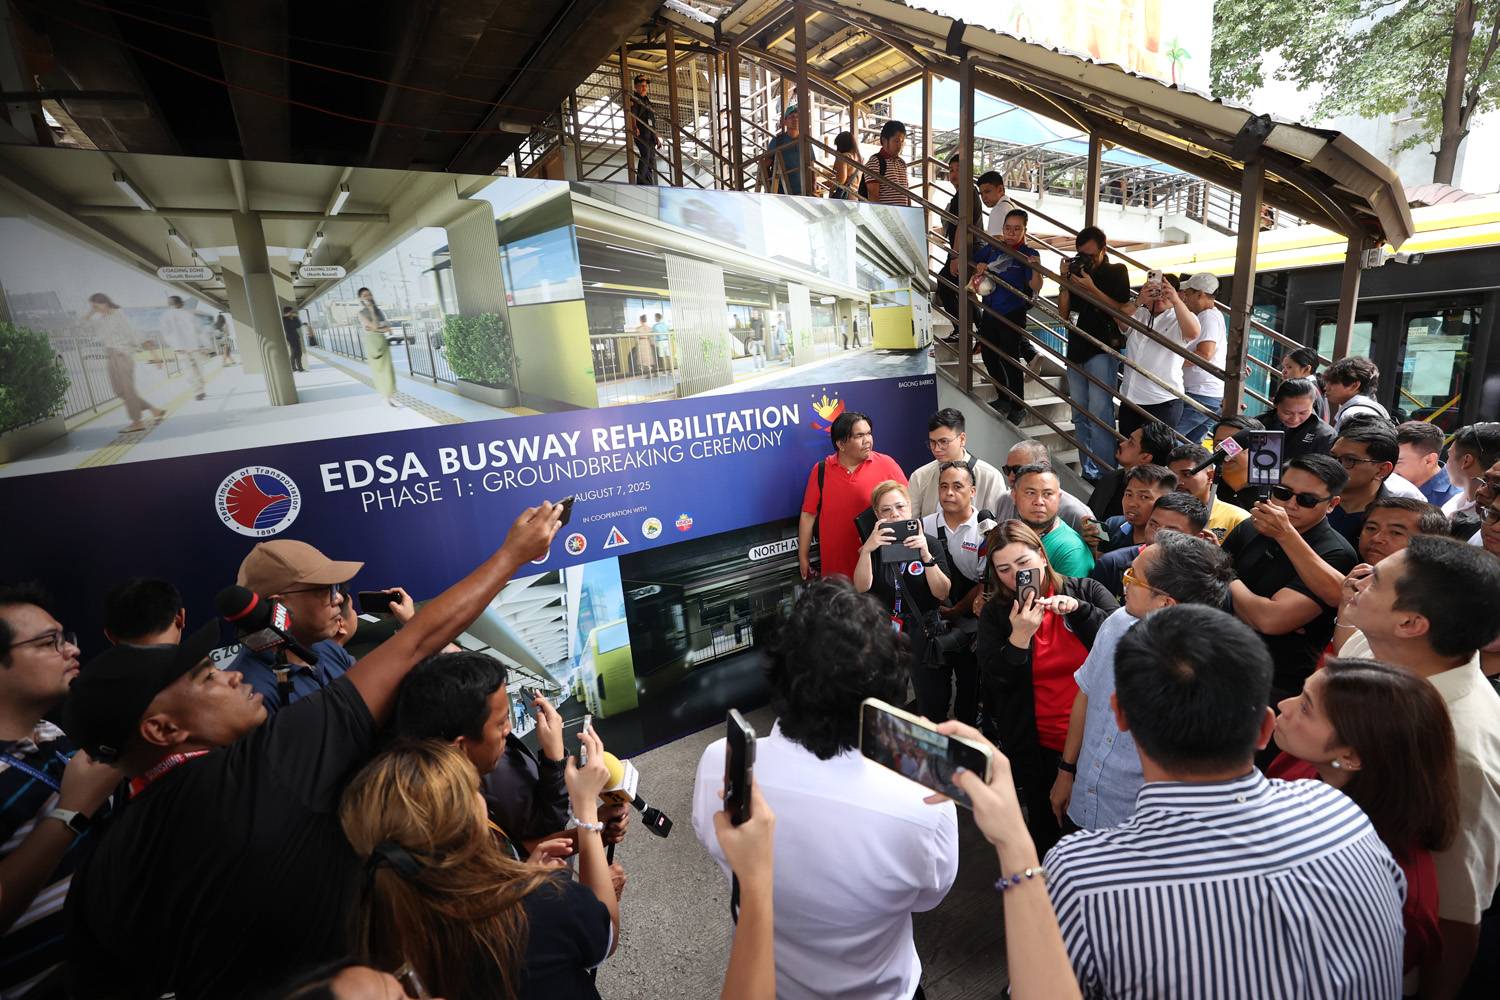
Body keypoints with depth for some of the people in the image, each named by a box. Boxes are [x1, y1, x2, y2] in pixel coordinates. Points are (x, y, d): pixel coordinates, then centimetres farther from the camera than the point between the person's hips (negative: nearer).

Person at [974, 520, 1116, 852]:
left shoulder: (1085, 590, -4)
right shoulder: (995, 613, -4)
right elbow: (994, 682, -10)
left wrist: (1078, 609, -23)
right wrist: (1019, 636, -25)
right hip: (1037, 747, 0)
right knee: (1044, 827, 17)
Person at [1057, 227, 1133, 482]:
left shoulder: (1116, 272, 0)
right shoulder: (1077, 270, 12)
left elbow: (1122, 310, -11)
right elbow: (1063, 312, 9)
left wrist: (1092, 289, -17)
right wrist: (1065, 283, -4)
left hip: (1103, 349, -6)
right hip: (1076, 349, 6)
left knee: (1099, 414, -14)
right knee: (1080, 416, 8)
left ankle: (1101, 474, -12)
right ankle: (1087, 471, 16)